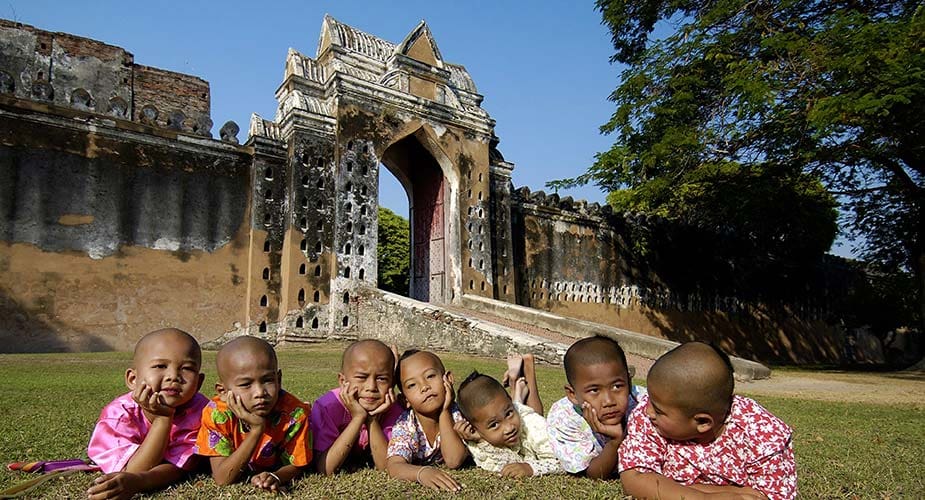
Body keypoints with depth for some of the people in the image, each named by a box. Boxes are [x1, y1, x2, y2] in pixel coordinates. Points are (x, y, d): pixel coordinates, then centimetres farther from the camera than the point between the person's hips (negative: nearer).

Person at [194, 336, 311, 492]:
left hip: (274, 470, -1)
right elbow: (222, 479, -32)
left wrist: (275, 477, -39)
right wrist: (257, 430, -42)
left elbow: (294, 465, -16)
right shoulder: (217, 413, -30)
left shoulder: (295, 413, -30)